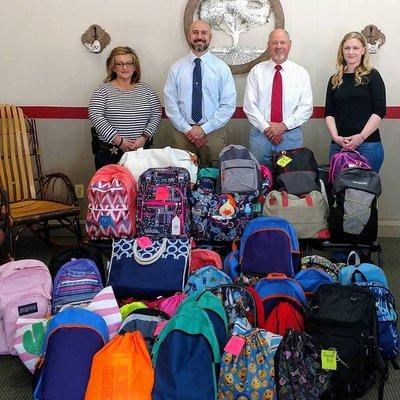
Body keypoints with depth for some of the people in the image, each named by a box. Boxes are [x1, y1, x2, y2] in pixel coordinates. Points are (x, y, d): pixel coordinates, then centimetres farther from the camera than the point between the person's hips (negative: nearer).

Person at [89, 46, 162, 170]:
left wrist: (144, 137, -10)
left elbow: (156, 116, 6)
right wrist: (118, 140, -15)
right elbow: (95, 117, -9)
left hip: (141, 151, 2)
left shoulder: (147, 90, 9)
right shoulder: (103, 90, 1)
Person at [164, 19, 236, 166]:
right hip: (182, 133, 1)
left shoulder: (222, 68, 1)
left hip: (213, 133, 0)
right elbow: (170, 103, 0)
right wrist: (187, 129, -9)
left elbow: (229, 105, -4)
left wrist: (204, 129, -10)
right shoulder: (176, 68, 3)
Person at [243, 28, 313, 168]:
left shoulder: (301, 73, 5)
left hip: (291, 136, 0)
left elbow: (306, 107, -1)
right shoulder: (256, 71, 5)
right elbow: (249, 104, -2)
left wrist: (284, 126, -12)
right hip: (260, 134, 0)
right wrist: (266, 128, -11)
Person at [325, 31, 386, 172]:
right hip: (338, 144, 3)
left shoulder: (372, 76, 3)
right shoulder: (335, 80, 13)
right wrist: (335, 137, -8)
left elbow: (380, 111, -4)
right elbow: (329, 113, 8)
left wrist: (361, 137, -14)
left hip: (368, 144, -3)